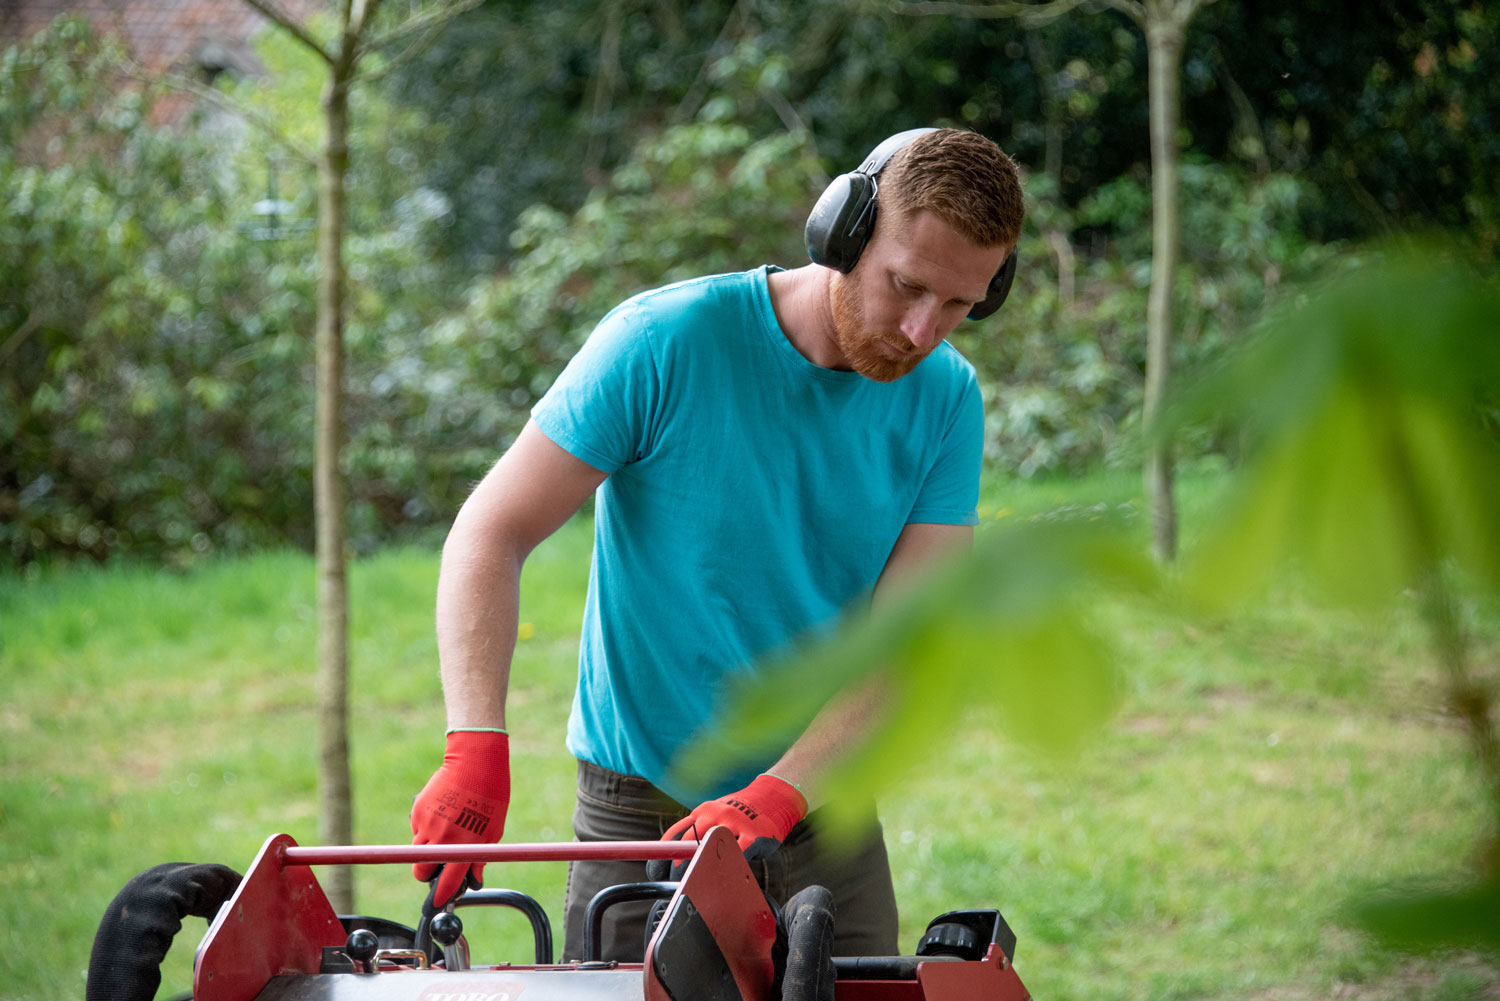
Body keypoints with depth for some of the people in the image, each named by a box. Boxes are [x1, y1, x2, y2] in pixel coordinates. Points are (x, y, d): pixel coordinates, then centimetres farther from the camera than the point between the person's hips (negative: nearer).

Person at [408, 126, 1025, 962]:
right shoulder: (667, 343, -14)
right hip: (643, 816, -3)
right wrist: (477, 750, -28)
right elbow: (492, 535, -14)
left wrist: (780, 794, -27)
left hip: (825, 821, 3)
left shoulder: (947, 400, -4)